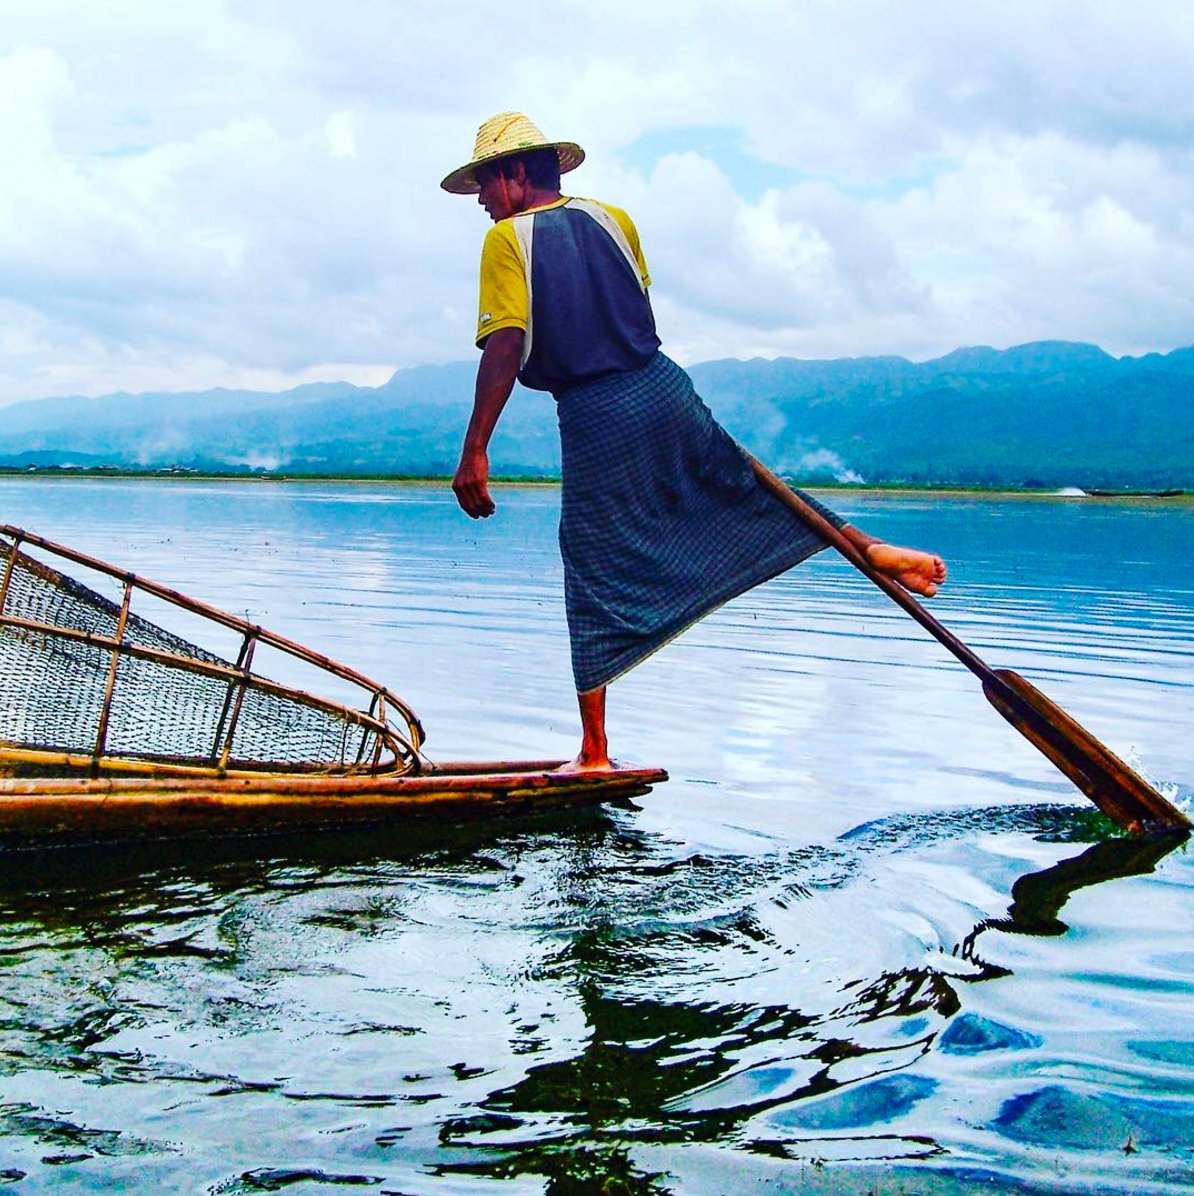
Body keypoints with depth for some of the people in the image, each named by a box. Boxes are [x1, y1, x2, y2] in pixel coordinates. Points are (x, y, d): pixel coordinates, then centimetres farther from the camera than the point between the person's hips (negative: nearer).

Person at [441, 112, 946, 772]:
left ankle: (595, 755, 6)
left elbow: (505, 349, -17)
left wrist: (474, 451, -17)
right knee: (743, 488, 26)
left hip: (593, 419, -5)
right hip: (664, 387, 5)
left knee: (596, 576, 1)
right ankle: (873, 548, 26)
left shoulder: (507, 240, -7)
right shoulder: (611, 217, 10)